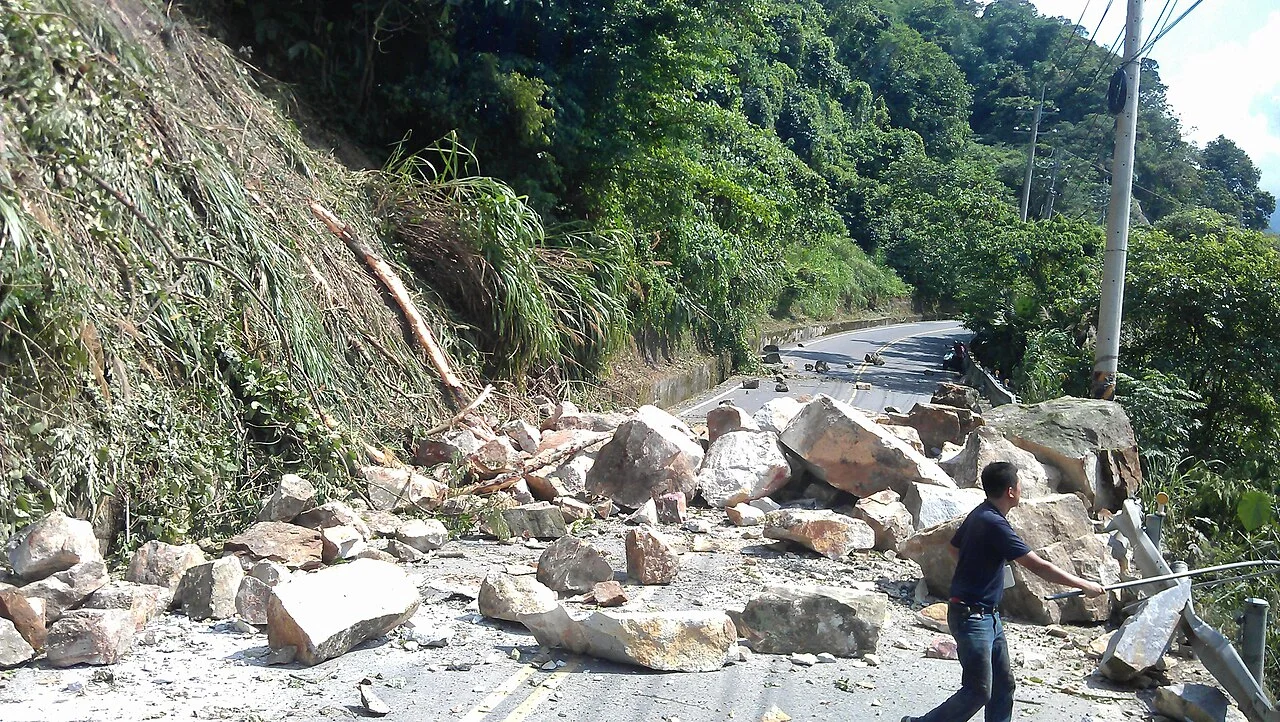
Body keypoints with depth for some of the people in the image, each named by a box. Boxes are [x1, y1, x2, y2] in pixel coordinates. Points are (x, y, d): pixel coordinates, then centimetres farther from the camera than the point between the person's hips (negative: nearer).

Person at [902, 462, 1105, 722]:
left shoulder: (979, 514, 7)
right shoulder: (994, 524, -23)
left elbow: (954, 547, 22)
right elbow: (1038, 566, -22)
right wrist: (1084, 585, -14)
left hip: (988, 616, 10)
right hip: (971, 616, -10)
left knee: (1003, 686, 12)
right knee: (978, 692, -5)